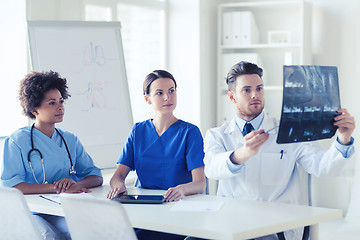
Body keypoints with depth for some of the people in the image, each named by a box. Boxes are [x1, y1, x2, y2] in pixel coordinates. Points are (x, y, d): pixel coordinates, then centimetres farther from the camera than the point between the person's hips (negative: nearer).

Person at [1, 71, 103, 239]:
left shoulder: (70, 140, 14)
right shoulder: (18, 140, -1)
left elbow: (97, 177, 10)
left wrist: (77, 184, -15)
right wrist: (56, 188, -22)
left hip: (62, 211, 4)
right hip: (30, 211, -3)